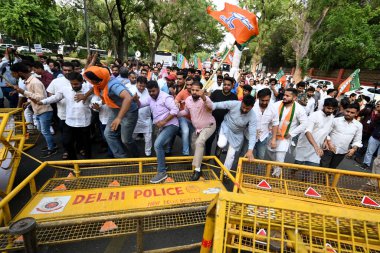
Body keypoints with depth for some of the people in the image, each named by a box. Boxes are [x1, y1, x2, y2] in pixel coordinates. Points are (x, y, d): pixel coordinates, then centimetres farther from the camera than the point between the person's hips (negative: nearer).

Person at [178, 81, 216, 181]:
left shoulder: (205, 99, -25)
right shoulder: (188, 100, -7)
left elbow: (210, 107, -49)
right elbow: (186, 111, 13)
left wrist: (203, 97, -66)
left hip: (209, 126, -7)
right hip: (197, 127, 8)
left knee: (199, 142, -28)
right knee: (194, 143, 22)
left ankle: (197, 169, -22)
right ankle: (196, 162, 51)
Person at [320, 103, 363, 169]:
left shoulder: (359, 125, 3)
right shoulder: (336, 120, -5)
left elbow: (357, 140, 8)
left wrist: (354, 149, -10)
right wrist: (329, 142, -18)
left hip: (342, 152, 3)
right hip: (329, 149, -3)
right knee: (323, 167, -4)